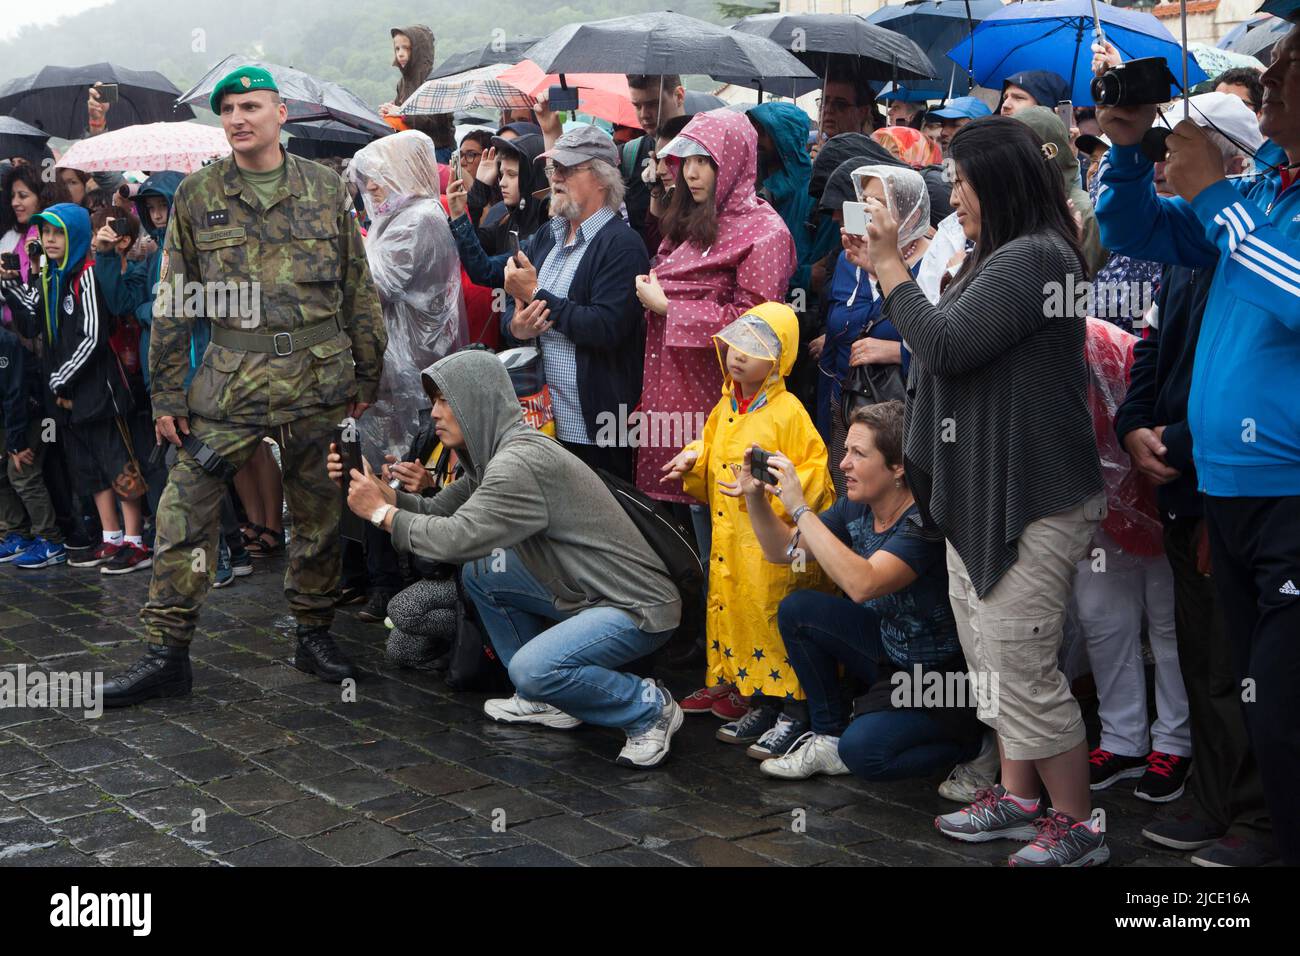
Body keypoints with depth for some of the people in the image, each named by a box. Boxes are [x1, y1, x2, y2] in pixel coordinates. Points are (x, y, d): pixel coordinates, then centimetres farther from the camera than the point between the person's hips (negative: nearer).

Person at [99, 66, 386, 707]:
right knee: (185, 508, -4)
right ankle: (166, 654, 4)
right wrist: (167, 394, 3)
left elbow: (358, 287, 9)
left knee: (317, 509, 8)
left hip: (319, 376, 0)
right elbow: (173, 300, 7)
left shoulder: (325, 189, 6)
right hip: (231, 377, 0)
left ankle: (313, 633, 24)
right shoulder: (197, 196, 5)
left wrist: (366, 375, 7)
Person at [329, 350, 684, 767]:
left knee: (532, 668, -29)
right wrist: (378, 489, -3)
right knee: (479, 570, 7)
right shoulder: (494, 454, 10)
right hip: (584, 592, 10)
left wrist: (381, 512, -13)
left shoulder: (522, 461, -23)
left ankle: (650, 709, -5)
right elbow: (436, 512, 12)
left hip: (641, 607, -10)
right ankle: (546, 699, 15)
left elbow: (457, 538, -27)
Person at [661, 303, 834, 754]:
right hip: (727, 543, 8)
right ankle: (760, 705, 24)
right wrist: (694, 459, 6)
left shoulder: (788, 412, -12)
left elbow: (813, 472, -14)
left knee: (773, 621, -6)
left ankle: (793, 712, 5)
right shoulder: (726, 406, 12)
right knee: (732, 613, 12)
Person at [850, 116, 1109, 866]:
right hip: (984, 494, 11)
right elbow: (945, 337, 20)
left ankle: (1077, 827, 8)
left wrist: (890, 262, -15)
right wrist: (884, 267, 13)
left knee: (1022, 667, -5)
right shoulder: (1002, 258, 16)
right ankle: (1020, 798, 30)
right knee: (992, 659, 18)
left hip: (1032, 499, -11)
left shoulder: (1033, 258, -18)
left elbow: (944, 344, -23)